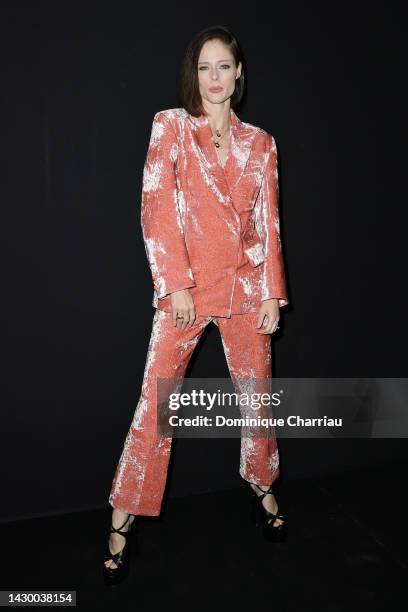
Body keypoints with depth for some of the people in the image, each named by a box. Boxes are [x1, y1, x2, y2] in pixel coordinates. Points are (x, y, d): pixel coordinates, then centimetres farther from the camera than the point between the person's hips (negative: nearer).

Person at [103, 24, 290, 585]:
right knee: (155, 406, -1)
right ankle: (123, 522, 14)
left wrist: (273, 293, 1)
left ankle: (262, 486, 37)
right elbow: (156, 210, -6)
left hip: (245, 286, 3)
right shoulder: (170, 127, 2)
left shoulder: (259, 143, 10)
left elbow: (268, 223, 8)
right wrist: (175, 283, -13)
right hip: (185, 286, -3)